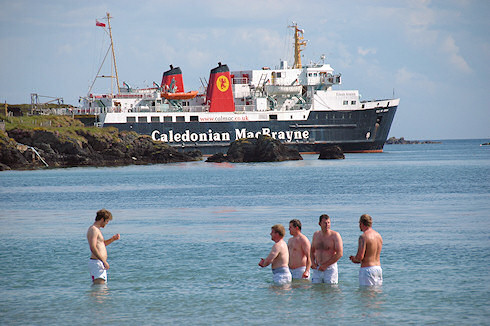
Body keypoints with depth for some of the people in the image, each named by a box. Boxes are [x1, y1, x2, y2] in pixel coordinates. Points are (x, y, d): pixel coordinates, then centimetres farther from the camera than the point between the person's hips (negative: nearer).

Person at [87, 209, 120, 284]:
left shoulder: (97, 229, 20)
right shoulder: (93, 229, -12)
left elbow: (102, 244, 35)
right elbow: (93, 248, -23)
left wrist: (113, 239, 18)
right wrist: (104, 261, -23)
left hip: (100, 263, 11)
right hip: (97, 263, -11)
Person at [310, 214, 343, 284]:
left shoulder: (335, 235, -6)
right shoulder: (316, 235, 10)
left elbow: (340, 253, -13)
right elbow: (312, 251, 23)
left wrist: (325, 265, -14)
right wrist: (313, 262, 3)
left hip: (330, 269, -5)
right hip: (317, 269, 5)